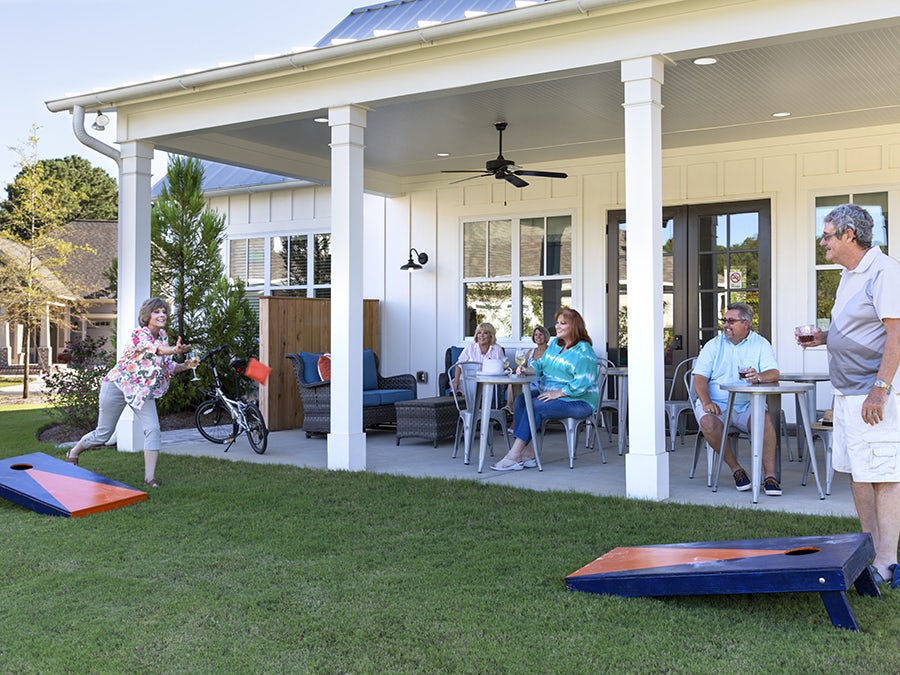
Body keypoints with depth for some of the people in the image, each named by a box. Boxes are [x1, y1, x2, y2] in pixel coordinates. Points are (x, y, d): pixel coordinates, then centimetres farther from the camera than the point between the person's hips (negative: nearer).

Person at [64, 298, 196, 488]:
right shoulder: (139, 334, -22)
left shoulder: (163, 336, 1)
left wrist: (185, 366, -13)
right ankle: (73, 453, 36)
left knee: (153, 429, -15)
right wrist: (174, 350, -65)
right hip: (118, 385, -6)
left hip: (142, 390, 6)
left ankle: (150, 477, -12)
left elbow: (167, 366, 7)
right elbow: (154, 349, -44)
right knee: (103, 433, 6)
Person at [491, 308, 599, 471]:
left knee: (535, 406, -28)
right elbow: (540, 365, 18)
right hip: (550, 394, 9)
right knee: (521, 399, -15)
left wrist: (557, 393, -24)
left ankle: (513, 456, -28)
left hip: (579, 402, -9)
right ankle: (527, 453, -24)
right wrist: (526, 369, -4)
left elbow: (582, 383, -21)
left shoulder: (583, 351, -12)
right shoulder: (555, 344, 15)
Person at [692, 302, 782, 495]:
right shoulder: (714, 345, 11)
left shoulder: (760, 344, 9)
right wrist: (706, 402, -17)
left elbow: (774, 373, -5)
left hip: (747, 405, 0)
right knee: (708, 422, -31)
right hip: (717, 404, 0)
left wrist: (759, 377, -30)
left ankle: (769, 475, -24)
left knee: (765, 418, -31)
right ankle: (736, 469, -14)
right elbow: (700, 377, 2)